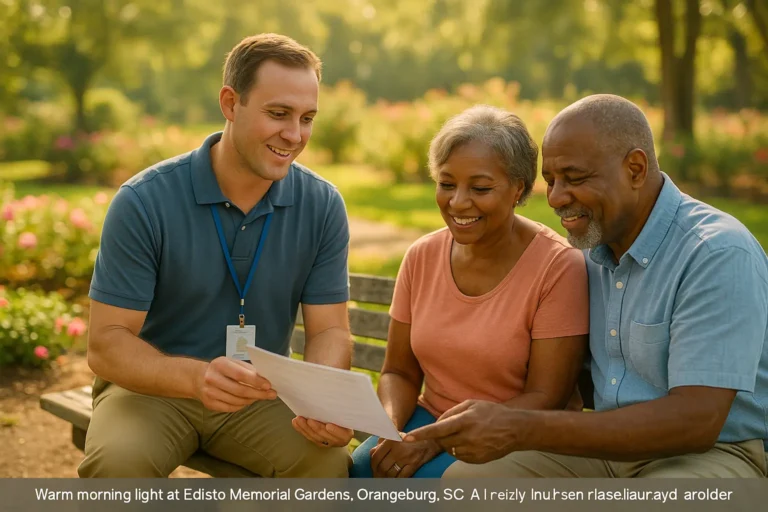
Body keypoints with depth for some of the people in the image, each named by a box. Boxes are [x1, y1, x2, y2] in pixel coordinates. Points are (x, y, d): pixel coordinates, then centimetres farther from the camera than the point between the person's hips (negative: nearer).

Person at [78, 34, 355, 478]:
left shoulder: (323, 206, -8)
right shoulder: (145, 201, -16)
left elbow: (330, 330, -6)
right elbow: (107, 344, -18)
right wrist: (196, 376, -38)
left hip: (261, 393, 2)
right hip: (154, 388, -1)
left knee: (330, 462, -25)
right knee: (116, 462, -31)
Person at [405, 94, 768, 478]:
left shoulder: (719, 255, -19)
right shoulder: (593, 252, 5)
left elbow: (695, 422, -27)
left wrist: (522, 431, -31)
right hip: (615, 446, 6)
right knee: (465, 477, -13)